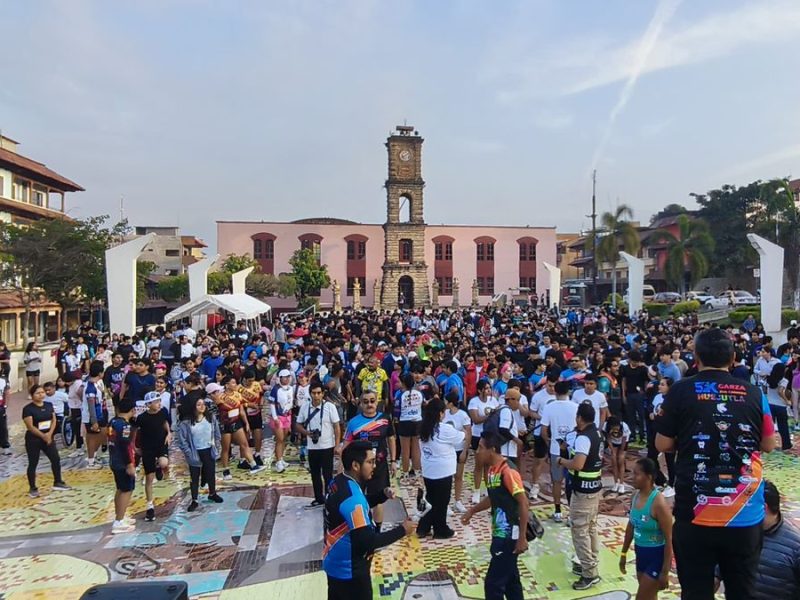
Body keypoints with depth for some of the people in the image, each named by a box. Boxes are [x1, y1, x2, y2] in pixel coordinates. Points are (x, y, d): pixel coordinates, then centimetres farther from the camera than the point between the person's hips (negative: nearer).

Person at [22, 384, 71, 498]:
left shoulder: (49, 405, 5)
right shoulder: (28, 408, -13)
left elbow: (54, 420, 4)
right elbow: (30, 426, -17)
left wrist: (49, 434, -10)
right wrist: (43, 436, -16)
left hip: (48, 437, 6)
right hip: (33, 439, -6)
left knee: (56, 459, 7)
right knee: (33, 464, 4)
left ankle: (57, 483, 22)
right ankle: (32, 489, 16)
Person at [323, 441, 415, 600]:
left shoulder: (338, 482, -2)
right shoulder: (352, 496, -31)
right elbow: (367, 541, -31)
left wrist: (383, 496, 0)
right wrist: (402, 530, -21)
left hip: (335, 563, 9)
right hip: (349, 569, -9)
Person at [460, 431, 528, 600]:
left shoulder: (508, 471, -22)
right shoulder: (493, 469, 6)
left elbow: (523, 504, -22)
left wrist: (522, 538, -20)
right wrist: (472, 510, 16)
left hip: (509, 536, -9)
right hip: (500, 534, 9)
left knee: (493, 582, -1)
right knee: (509, 578, 19)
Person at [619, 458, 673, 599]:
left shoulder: (658, 502, -24)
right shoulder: (635, 496, -1)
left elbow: (669, 539, -20)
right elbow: (631, 526, 11)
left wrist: (665, 572, -18)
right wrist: (624, 553, 16)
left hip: (657, 556, -7)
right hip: (640, 553, 7)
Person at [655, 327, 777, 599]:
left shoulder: (680, 391, -7)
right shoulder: (753, 393, -2)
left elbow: (663, 445, -3)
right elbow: (769, 444, 8)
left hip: (695, 514, -2)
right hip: (746, 516, 2)